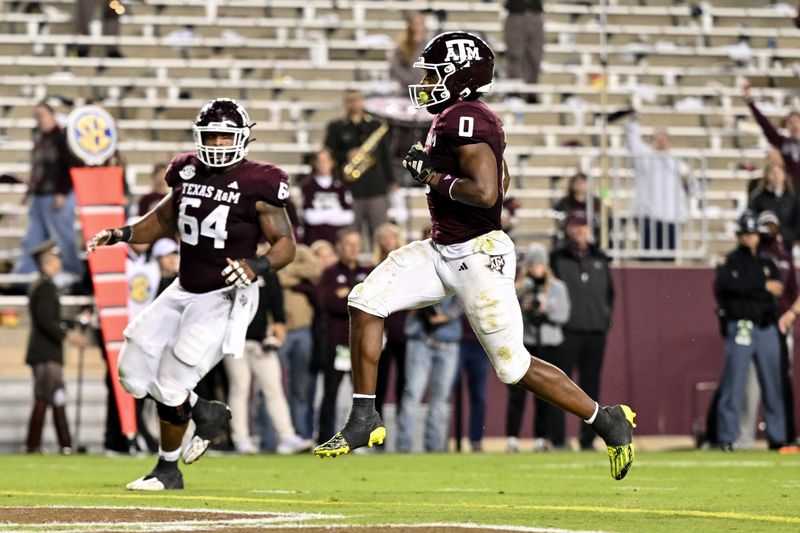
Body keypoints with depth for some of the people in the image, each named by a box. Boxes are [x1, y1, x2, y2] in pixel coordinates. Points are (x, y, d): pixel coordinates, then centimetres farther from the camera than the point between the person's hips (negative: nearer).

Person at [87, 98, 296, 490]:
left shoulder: (256, 185, -13)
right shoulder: (189, 173, 5)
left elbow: (286, 244, -11)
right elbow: (163, 220, 21)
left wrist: (258, 266, -30)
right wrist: (121, 235, 6)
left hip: (224, 299, -7)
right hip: (183, 292, 7)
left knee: (171, 384, -8)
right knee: (134, 374, 7)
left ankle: (168, 470, 14)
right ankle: (206, 414, 30)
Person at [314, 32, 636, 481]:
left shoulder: (465, 120, -19)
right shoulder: (466, 117, 11)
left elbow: (486, 192, -29)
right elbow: (502, 179, 25)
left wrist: (433, 176, -16)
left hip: (478, 255, -10)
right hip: (442, 250, 10)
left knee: (514, 366, -2)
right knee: (366, 302, 0)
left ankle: (608, 421, 13)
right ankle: (364, 422, 5)